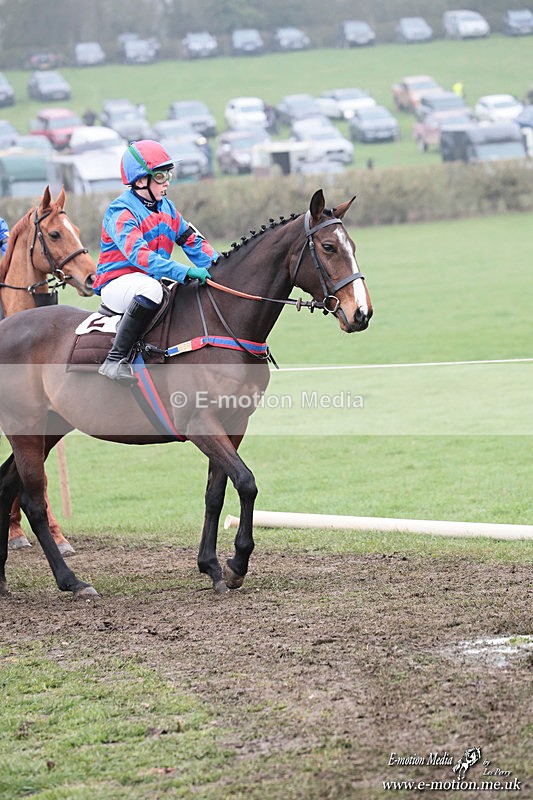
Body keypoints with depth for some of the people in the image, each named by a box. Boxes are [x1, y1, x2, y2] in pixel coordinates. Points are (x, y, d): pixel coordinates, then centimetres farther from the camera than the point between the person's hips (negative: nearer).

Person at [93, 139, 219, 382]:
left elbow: (192, 241, 10)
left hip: (150, 282, 8)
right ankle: (115, 360, -38)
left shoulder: (166, 208, 11)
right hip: (116, 283, -8)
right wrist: (185, 272, -40)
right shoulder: (121, 213, -16)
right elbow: (138, 254, -31)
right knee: (150, 287, -40)